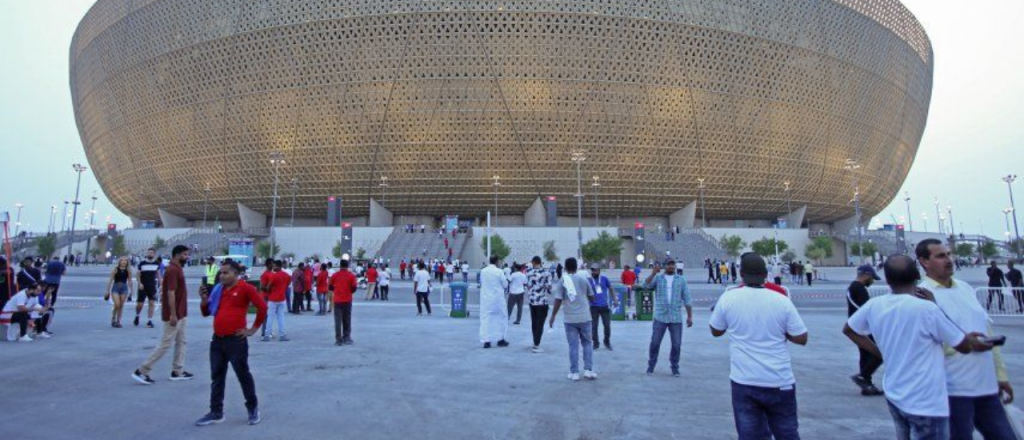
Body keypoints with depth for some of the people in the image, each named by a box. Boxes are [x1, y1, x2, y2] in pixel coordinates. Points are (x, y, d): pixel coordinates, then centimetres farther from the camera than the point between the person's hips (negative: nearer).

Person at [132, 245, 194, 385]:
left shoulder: (177, 269, 11)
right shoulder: (173, 270, -19)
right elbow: (170, 293, -23)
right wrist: (173, 314, -25)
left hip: (180, 314, 10)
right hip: (174, 315, -10)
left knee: (181, 342, 13)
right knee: (165, 344, -3)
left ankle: (178, 371, 18)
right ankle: (141, 371, 6)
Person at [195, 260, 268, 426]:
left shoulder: (245, 288, -10)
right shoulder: (217, 290, 11)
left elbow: (262, 307, -15)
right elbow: (206, 312, 18)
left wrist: (253, 329, -9)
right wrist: (204, 299, -2)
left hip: (236, 340, -7)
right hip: (217, 339, 7)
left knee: (243, 375, 4)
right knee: (217, 377, 12)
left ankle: (253, 408, 19)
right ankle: (216, 413, 22)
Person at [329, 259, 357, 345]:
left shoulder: (335, 275, -1)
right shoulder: (351, 275, -4)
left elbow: (330, 287, 5)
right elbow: (354, 288, -6)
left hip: (337, 300, 0)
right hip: (347, 300, 0)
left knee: (338, 320, 2)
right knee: (347, 320, 10)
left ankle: (339, 340, 0)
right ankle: (346, 338, 14)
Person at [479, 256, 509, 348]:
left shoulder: (483, 271, -2)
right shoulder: (499, 271, -13)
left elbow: (481, 283, 10)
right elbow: (505, 285, -5)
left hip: (486, 299, 3)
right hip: (497, 298, -3)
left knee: (486, 319, 6)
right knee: (500, 318, 14)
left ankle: (486, 341, 3)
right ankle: (500, 339, 22)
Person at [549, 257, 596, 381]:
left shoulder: (562, 281, -3)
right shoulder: (583, 279, 2)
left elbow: (558, 300, -8)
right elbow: (591, 297, 8)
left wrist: (553, 316, 0)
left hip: (570, 318, -1)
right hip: (584, 317, 1)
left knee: (573, 345, 5)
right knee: (587, 343, 14)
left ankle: (574, 373, 9)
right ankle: (588, 370, 12)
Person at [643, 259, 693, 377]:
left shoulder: (681, 279, 5)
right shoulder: (658, 278, 2)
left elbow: (687, 299, 5)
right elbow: (645, 286, -15)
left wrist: (690, 316, 1)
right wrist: (653, 273, -26)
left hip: (676, 318, 1)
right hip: (660, 317, -1)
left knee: (676, 345, 5)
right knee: (655, 343, 3)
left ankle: (675, 368, 22)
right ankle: (651, 366, 19)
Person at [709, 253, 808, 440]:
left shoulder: (728, 298, -7)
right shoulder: (782, 300, -8)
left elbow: (716, 331, 6)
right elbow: (801, 338, -2)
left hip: (744, 381, -1)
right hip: (779, 381, 1)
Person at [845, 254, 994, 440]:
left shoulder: (873, 306, -6)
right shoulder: (926, 308, -21)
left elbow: (848, 330, 10)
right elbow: (964, 346, -6)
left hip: (894, 396, 6)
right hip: (925, 403, -5)